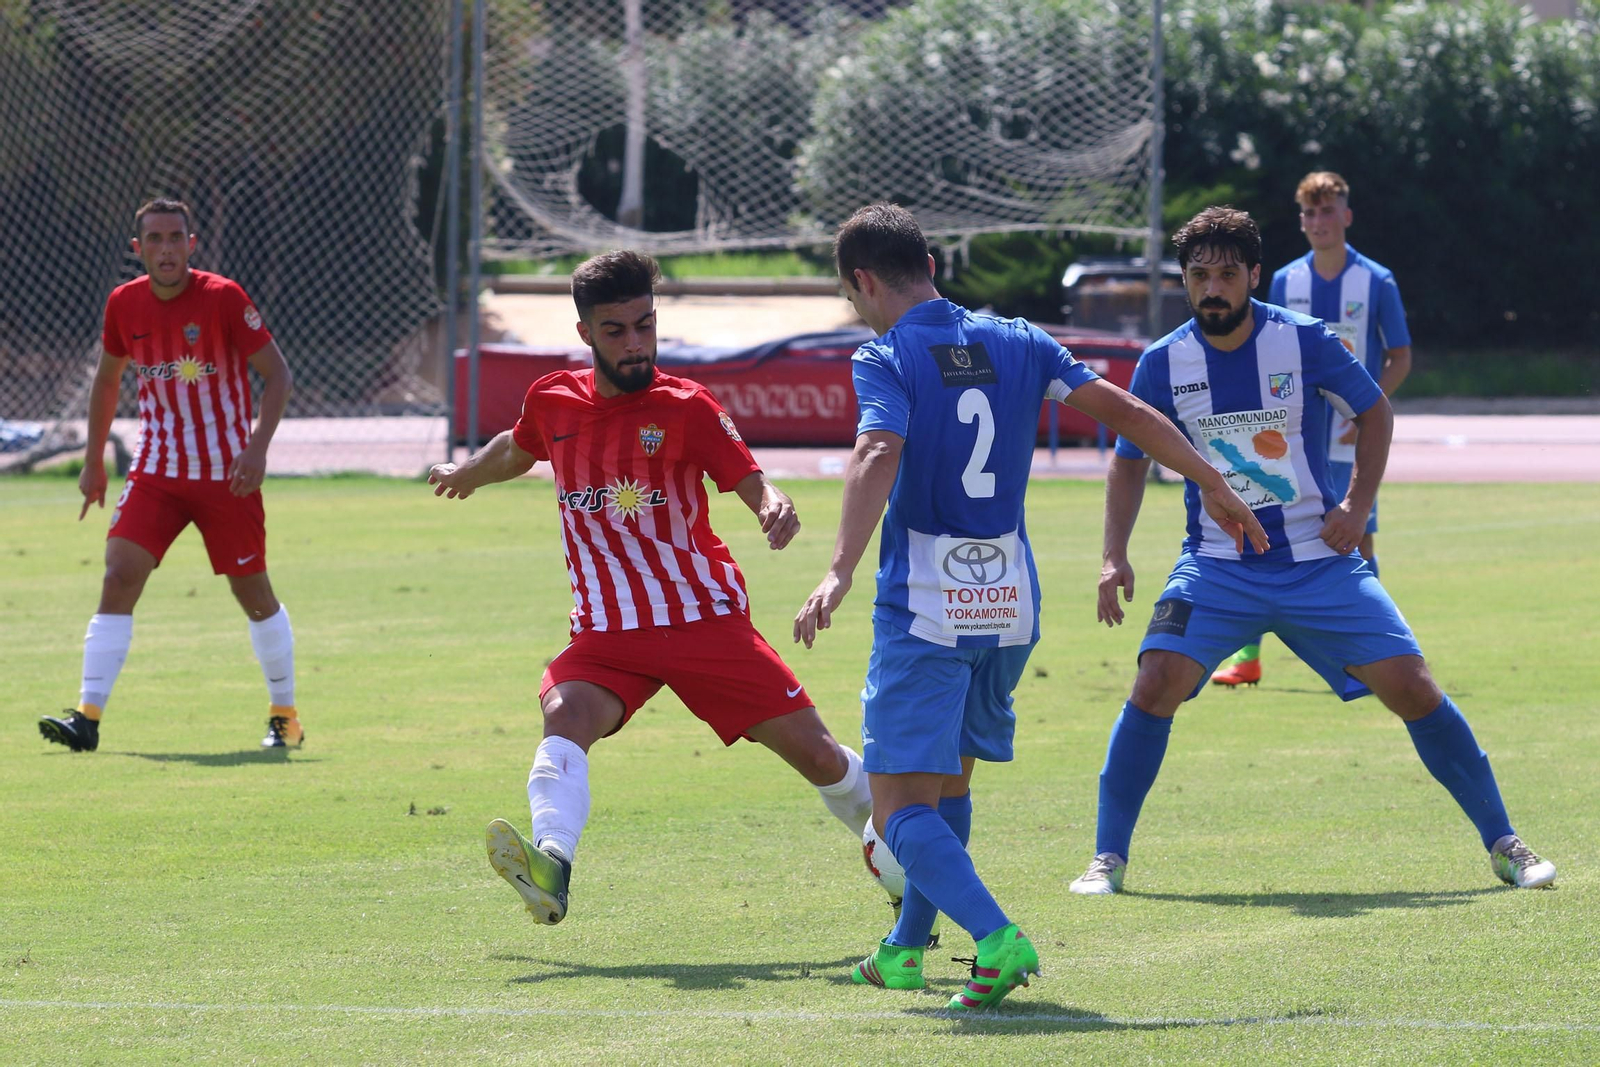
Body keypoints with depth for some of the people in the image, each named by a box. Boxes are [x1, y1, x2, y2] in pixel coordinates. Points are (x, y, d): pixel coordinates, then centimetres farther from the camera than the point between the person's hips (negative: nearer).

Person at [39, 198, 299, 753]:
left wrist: (257, 446, -20)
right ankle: (88, 717, -17)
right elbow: (107, 378, 16)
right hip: (156, 471, 3)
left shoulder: (223, 299, -13)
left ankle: (285, 715, 24)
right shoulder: (124, 304, 0)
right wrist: (93, 459, 15)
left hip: (226, 473, -3)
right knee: (119, 578, -13)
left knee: (252, 592, 6)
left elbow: (277, 372, -9)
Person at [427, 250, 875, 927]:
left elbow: (751, 484, -13)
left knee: (816, 752, -1)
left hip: (706, 620, -2)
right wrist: (466, 473, 47)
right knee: (564, 715, -31)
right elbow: (516, 449, 28)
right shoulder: (552, 402, 4)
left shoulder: (686, 409, -6)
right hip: (607, 634, 2)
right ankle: (551, 864, -55)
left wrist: (775, 508, -37)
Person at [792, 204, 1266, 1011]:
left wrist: (840, 572, -37)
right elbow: (1124, 412, 7)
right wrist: (1213, 486, 15)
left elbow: (879, 457, -26)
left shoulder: (885, 360, -8)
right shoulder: (1017, 343, 9)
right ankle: (905, 951, 32)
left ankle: (996, 938, -26)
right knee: (948, 781, 24)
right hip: (1010, 603, 6)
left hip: (922, 606, -6)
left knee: (901, 807, -5)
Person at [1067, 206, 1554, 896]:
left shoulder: (1305, 341, -8)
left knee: (1411, 687, -7)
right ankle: (1108, 858, -6)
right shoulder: (1162, 364, -5)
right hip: (1217, 566, 1)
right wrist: (1114, 557, -2)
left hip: (1319, 558, 0)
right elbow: (1129, 461, 9)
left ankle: (1503, 844, 8)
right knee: (1157, 684, -20)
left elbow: (1375, 413, 7)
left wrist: (1357, 506, -4)